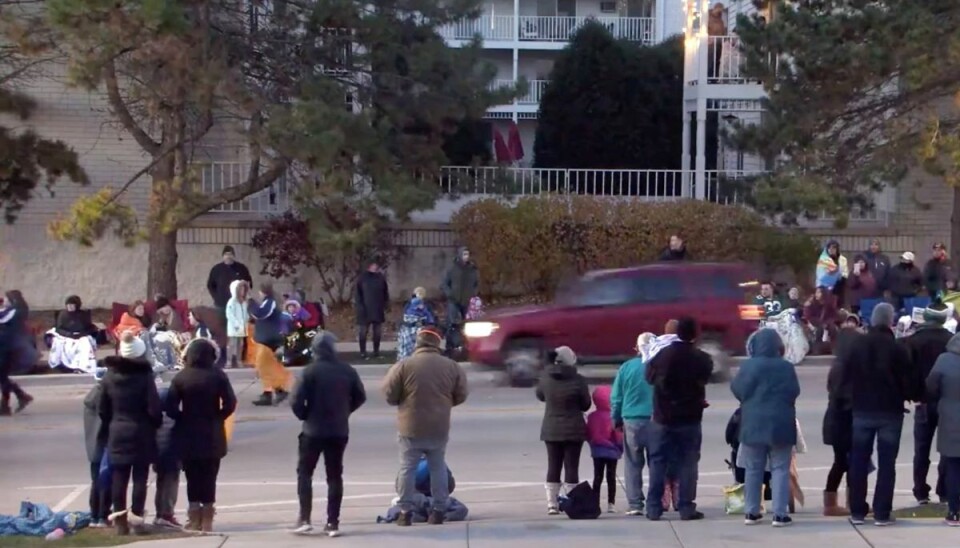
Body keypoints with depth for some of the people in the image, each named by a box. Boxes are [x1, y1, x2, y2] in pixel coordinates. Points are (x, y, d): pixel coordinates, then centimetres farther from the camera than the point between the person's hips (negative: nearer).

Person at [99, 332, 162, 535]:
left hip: (117, 433, 4)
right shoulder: (145, 376, -13)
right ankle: (136, 517, -2)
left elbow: (103, 408, 7)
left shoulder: (109, 376, 2)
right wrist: (156, 423, 5)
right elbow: (154, 408, -13)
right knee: (140, 477, 3)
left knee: (119, 478, 7)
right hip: (141, 433, -4)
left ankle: (120, 520, 6)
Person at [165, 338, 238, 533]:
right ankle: (207, 521, 6)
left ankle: (195, 520, 8)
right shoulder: (218, 376, -5)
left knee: (193, 477, 8)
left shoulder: (181, 377, -6)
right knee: (209, 477, 7)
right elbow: (230, 403, -10)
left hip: (188, 435, 0)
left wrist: (183, 419, 5)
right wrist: (217, 418, 4)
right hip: (212, 435, 0)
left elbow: (170, 407, -11)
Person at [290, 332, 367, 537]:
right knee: (334, 476, 9)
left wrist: (305, 416, 2)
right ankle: (332, 523, 6)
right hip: (339, 431, 3)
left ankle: (305, 519, 0)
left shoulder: (310, 371, -13)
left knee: (304, 472, 9)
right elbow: (360, 397, 8)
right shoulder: (347, 371, 1)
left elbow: (297, 401, -17)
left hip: (313, 430, -3)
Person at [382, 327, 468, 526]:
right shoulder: (451, 366, -1)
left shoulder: (404, 365, -10)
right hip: (439, 427, 3)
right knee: (438, 468, 15)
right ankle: (439, 511, 17)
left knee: (408, 469, 7)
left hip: (411, 427, -2)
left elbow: (389, 395, -6)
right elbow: (460, 395, 6)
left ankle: (405, 512, 7)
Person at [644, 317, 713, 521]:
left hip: (663, 418, 1)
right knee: (687, 464, 6)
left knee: (657, 463, 8)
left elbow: (650, 377, 4)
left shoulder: (662, 355, -8)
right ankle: (686, 508, 4)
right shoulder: (701, 359, -11)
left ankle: (653, 508, 6)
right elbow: (705, 378, 4)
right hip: (690, 419, -1)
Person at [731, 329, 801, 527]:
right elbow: (794, 392, -3)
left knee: (753, 470, 10)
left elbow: (738, 390, -4)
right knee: (780, 470, 3)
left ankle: (752, 512, 13)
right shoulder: (786, 367, -6)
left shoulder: (748, 366, -7)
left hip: (753, 424, 1)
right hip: (780, 424, -1)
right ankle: (780, 514, -3)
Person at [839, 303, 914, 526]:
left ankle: (857, 511, 10)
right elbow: (907, 382, -7)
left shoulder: (856, 345, 0)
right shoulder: (897, 349, -10)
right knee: (886, 463, 2)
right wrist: (906, 396, 13)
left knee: (858, 461, 10)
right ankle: (882, 513, -1)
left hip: (862, 410, 3)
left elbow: (844, 378, 1)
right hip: (890, 411, -3)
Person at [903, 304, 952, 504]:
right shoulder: (952, 340, -4)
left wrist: (911, 394, -1)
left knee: (921, 449, 8)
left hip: (924, 401, 0)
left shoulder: (914, 340, -4)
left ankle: (921, 492, 5)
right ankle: (944, 492, 3)